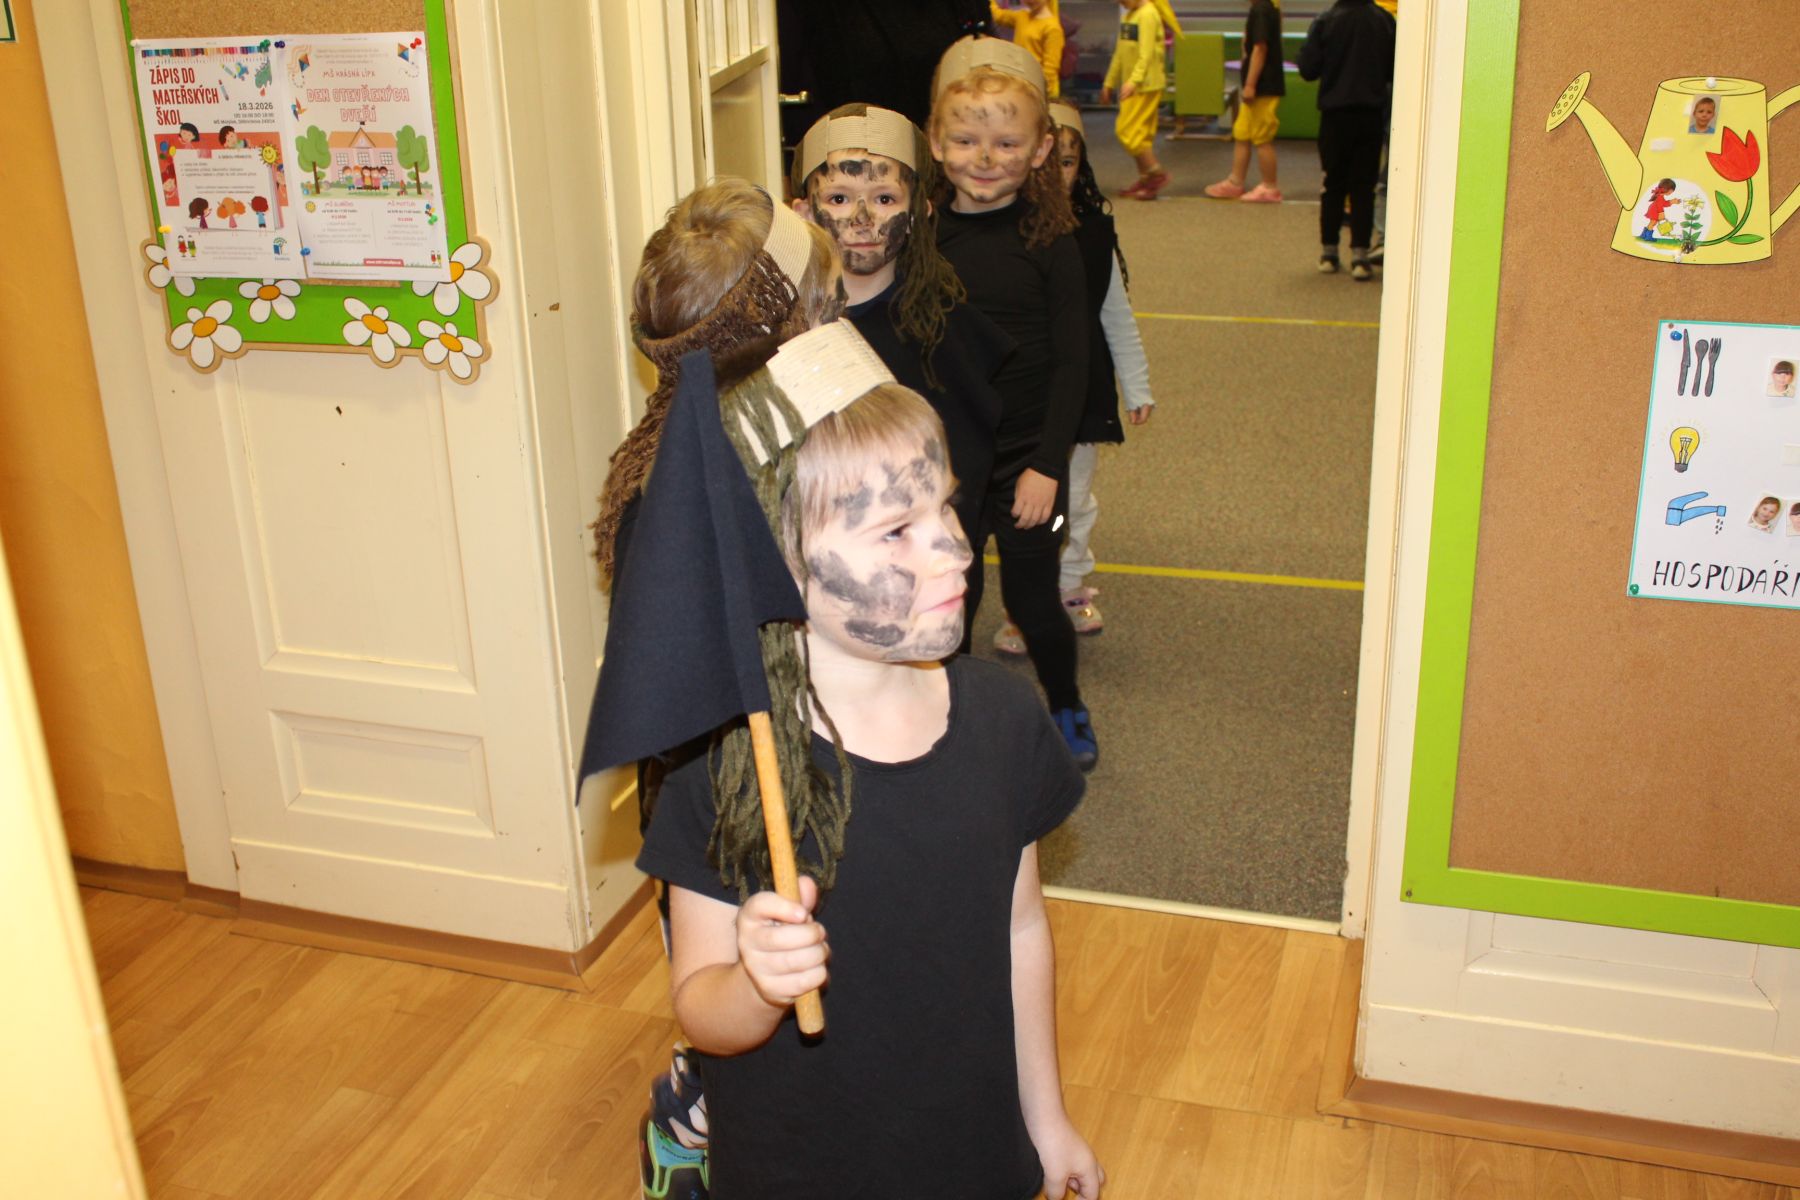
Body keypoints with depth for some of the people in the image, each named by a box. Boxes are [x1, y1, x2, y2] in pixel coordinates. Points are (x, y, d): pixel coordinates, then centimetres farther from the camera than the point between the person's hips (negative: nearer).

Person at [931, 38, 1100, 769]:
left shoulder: (1049, 242, -8)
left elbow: (1071, 364, -7)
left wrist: (1048, 465, -11)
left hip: (1026, 459, -1)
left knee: (1032, 598, 10)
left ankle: (1066, 710, 36)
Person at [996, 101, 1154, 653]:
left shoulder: (1094, 231, -1)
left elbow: (1117, 317, 8)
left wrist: (1136, 386, 11)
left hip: (1082, 389, 3)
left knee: (1075, 499, 17)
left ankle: (1071, 588, 38)